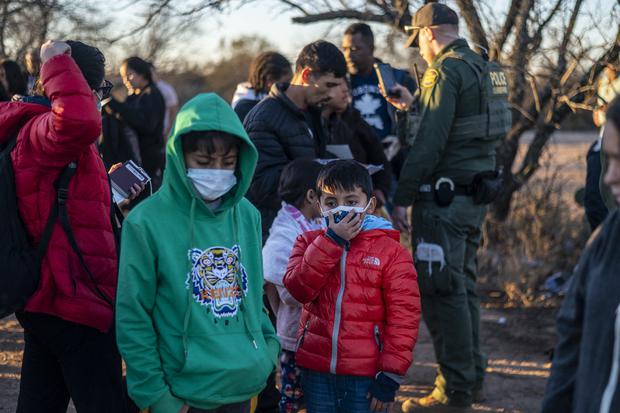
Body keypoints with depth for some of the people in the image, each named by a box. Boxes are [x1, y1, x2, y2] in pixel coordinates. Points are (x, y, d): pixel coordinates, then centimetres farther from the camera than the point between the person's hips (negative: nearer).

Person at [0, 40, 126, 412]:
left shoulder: (32, 128, 17)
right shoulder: (42, 131, -15)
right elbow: (80, 123, -41)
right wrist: (59, 66, -28)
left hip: (46, 300, 11)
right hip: (75, 302, -11)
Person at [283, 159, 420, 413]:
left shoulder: (391, 251, -3)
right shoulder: (310, 243, 8)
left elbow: (404, 315, -6)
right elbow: (299, 288, -10)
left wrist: (391, 375, -9)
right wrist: (332, 240, -15)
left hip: (366, 375, -3)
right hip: (317, 371, 3)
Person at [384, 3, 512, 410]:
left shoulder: (446, 71, -14)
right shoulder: (486, 70, 15)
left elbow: (429, 143, -19)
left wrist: (401, 199, -16)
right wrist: (414, 105, 27)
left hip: (444, 196, -9)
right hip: (477, 193, 10)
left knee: (441, 291, -5)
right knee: (463, 286, 16)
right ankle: (473, 378, 22)